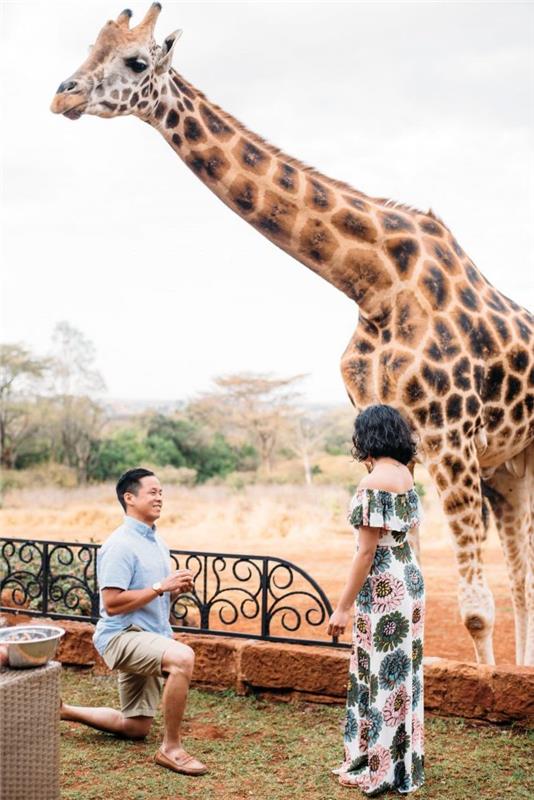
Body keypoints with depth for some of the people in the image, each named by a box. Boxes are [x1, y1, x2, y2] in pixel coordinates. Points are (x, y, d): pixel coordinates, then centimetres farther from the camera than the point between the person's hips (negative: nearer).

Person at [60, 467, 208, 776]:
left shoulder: (158, 542, 13)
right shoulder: (121, 545, -16)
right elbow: (112, 603, -22)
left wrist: (178, 589, 0)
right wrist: (161, 586, -24)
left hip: (151, 636, 10)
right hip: (122, 635, -10)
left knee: (136, 729, 16)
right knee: (183, 657, -37)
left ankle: (64, 710, 32)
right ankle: (171, 748, -25)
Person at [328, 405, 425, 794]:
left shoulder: (373, 483, -18)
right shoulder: (406, 475, 7)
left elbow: (367, 551, -19)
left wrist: (343, 607, -14)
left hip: (382, 586, -8)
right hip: (410, 579, 8)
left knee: (380, 675, 1)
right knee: (403, 672, 15)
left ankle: (375, 770, 12)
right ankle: (404, 765, 25)